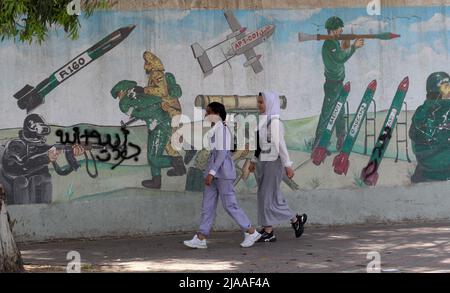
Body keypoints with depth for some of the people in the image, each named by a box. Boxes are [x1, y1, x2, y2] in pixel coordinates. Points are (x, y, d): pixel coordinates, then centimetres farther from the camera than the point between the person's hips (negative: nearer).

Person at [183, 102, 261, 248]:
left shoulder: (222, 129, -14)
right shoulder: (214, 130, 15)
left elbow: (222, 152, -20)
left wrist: (212, 172, -25)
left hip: (222, 171, -10)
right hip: (214, 171, 10)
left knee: (230, 205, -5)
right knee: (208, 205, 5)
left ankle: (251, 232, 5)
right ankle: (201, 238, 3)